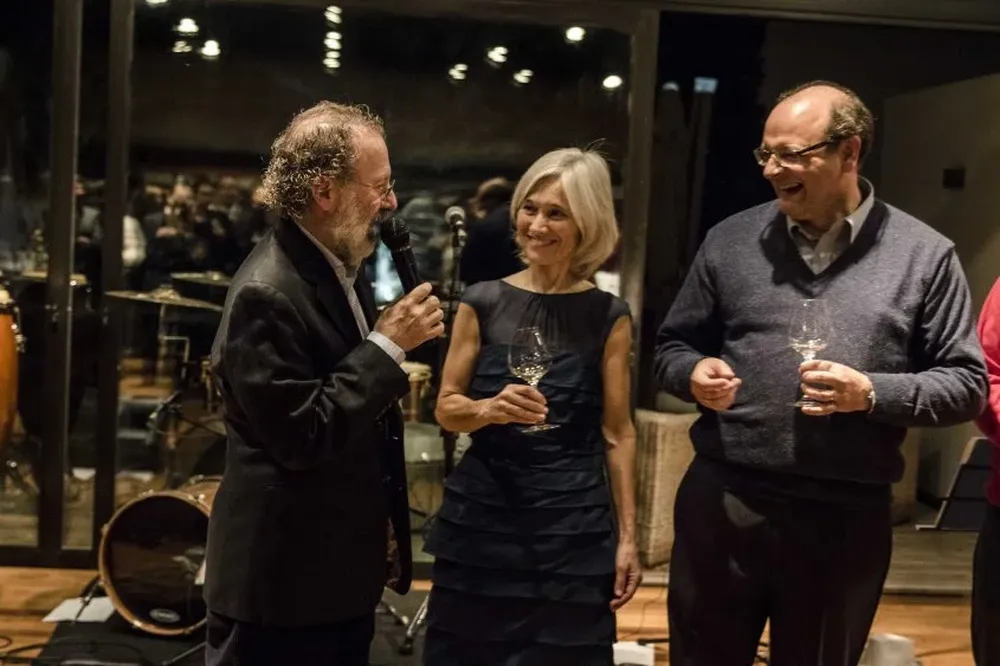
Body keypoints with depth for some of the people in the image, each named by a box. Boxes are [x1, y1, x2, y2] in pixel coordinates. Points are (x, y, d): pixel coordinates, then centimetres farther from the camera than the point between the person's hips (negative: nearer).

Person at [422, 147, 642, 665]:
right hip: (481, 520, 1)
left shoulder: (609, 317, -1)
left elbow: (617, 432, 3)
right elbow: (446, 409, 4)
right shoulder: (483, 302, 1)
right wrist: (491, 409, -18)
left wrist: (626, 536, 2)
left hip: (572, 527, -1)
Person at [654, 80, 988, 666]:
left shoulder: (924, 254, -1)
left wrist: (873, 393, -17)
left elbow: (966, 383, 0)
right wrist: (695, 373, -11)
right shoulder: (730, 240, 4)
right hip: (722, 501, 1)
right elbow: (673, 346, 12)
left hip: (846, 518, -1)